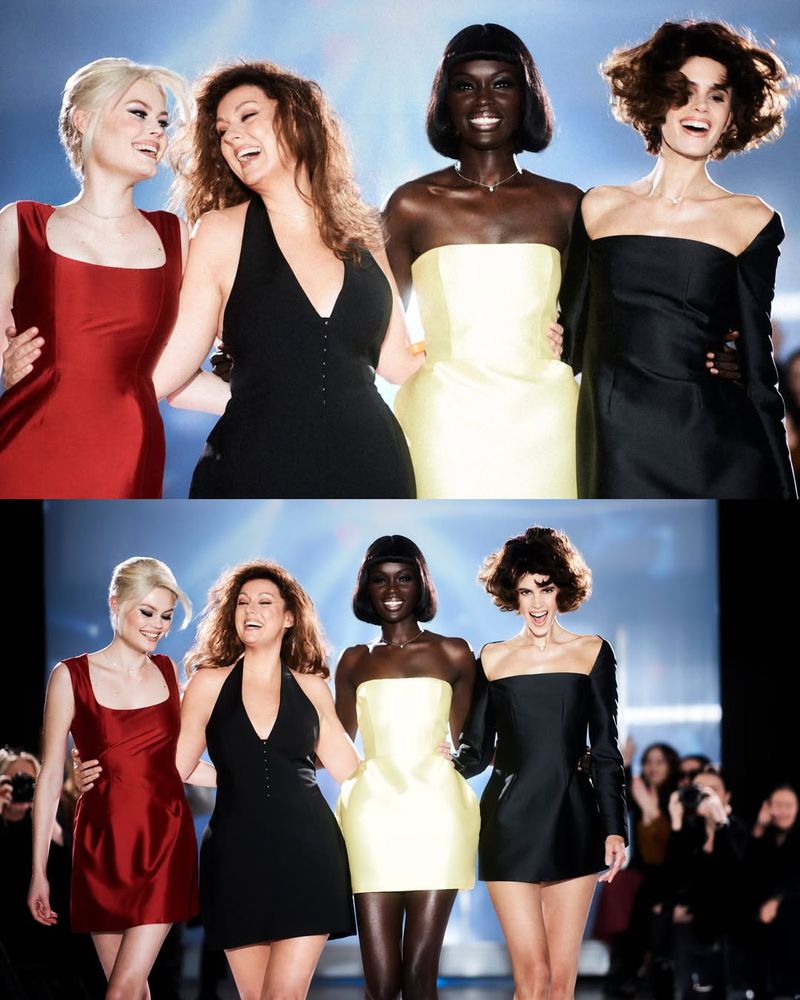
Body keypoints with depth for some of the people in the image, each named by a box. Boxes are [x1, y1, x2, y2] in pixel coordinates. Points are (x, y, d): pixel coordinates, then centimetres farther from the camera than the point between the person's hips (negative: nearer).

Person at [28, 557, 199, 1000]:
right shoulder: (71, 677, -2)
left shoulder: (167, 671, 8)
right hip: (104, 846, -1)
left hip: (166, 843, 2)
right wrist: (39, 871, -2)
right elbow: (50, 775, -1)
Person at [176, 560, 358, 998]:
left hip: (306, 851, 0)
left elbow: (350, 767, 13)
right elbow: (174, 767, 7)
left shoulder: (310, 688, 10)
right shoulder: (209, 683, 7)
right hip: (238, 855, 0)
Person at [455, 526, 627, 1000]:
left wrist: (615, 828, 0)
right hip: (511, 826, 0)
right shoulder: (492, 658, 8)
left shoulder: (592, 652, 7)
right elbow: (477, 752, 8)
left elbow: (605, 751, 7)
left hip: (573, 823, 1)